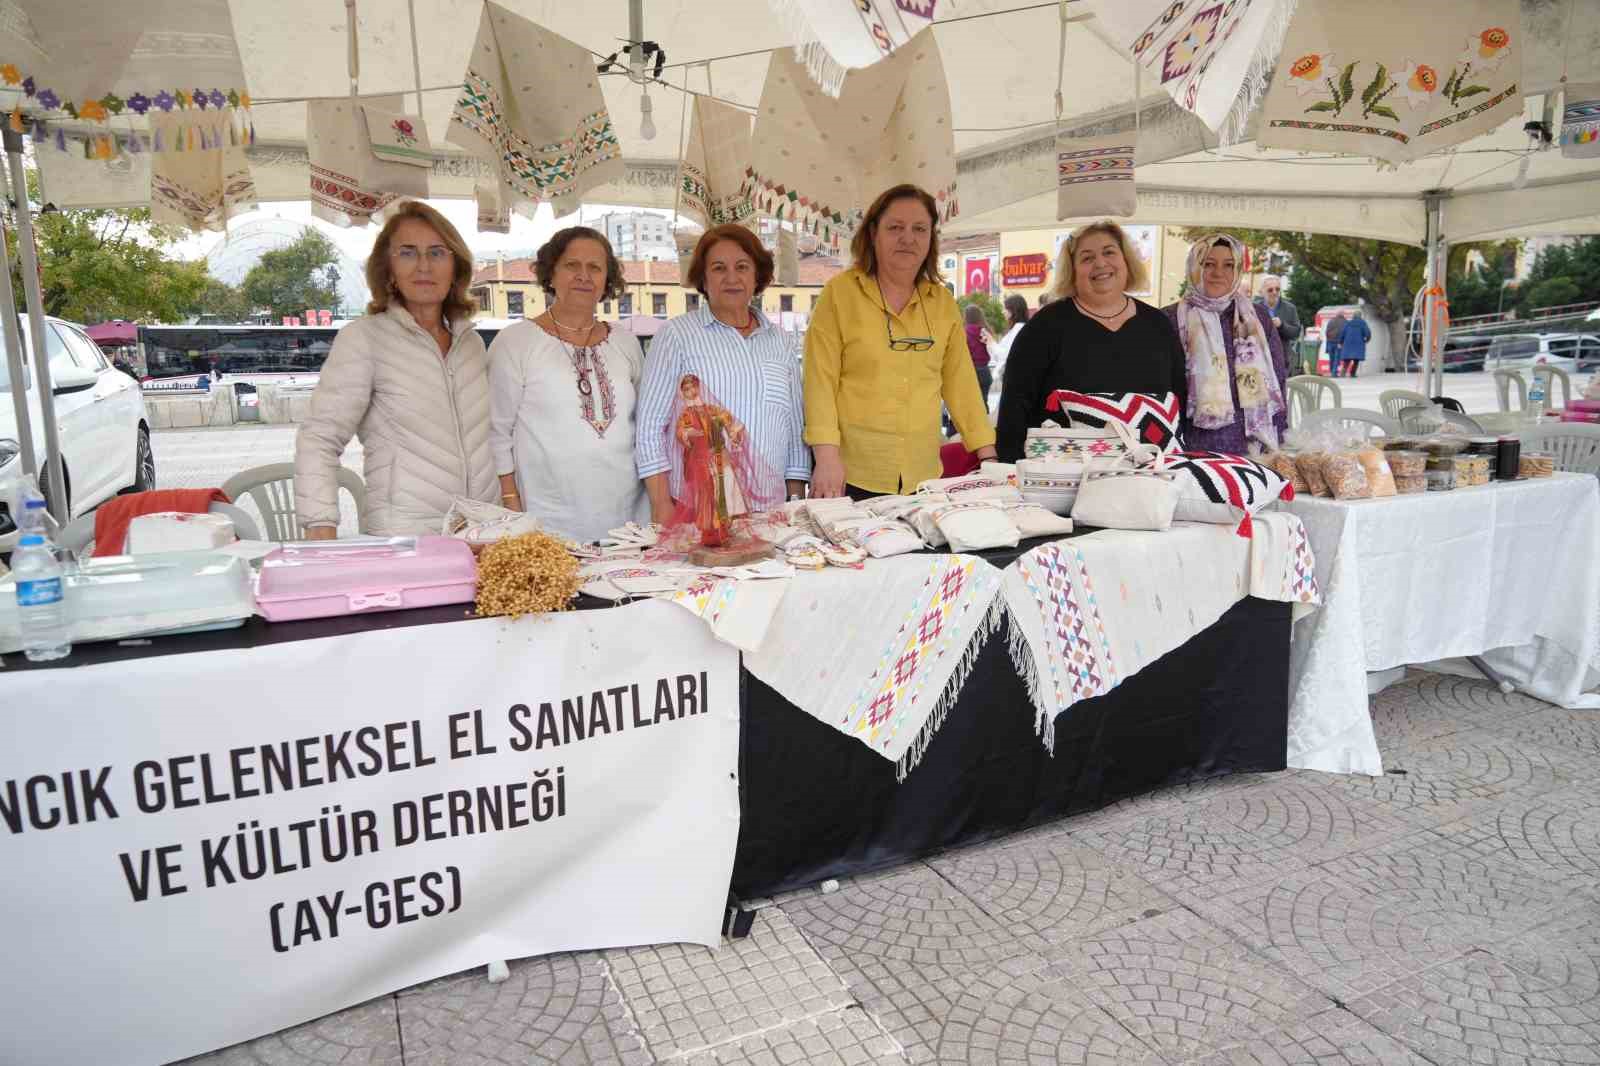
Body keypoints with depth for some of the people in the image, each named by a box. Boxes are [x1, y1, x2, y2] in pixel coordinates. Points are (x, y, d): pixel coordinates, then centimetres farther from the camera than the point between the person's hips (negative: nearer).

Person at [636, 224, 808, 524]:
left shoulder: (778, 340, 13)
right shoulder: (676, 335, 0)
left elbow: (795, 428, 14)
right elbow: (650, 427, -3)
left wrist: (797, 501, 8)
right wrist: (662, 506, -9)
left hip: (768, 508, 3)